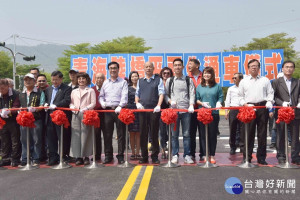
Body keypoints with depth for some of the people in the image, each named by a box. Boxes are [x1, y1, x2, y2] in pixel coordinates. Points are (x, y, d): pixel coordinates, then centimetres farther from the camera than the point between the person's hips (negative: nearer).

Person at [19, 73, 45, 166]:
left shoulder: (39, 92, 4)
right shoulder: (21, 94, 18)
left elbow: (42, 105, -4)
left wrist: (35, 109, -20)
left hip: (36, 119, -4)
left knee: (36, 140, -1)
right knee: (24, 140, 7)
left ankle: (36, 159, 8)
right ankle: (25, 159, 15)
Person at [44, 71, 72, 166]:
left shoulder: (67, 89, -2)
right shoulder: (48, 89, 20)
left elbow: (67, 100, -14)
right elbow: (46, 100, 23)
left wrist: (55, 105, -21)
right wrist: (46, 104, 1)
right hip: (50, 117, 6)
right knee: (51, 139, 10)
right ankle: (53, 158, 19)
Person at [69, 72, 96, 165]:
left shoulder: (91, 91, 10)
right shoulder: (74, 91, 22)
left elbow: (93, 103, 1)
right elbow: (71, 102, 18)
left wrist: (86, 108, -15)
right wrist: (73, 107, -4)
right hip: (76, 115, 3)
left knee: (86, 135, -5)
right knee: (76, 135, -2)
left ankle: (86, 156, 2)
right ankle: (78, 156, 3)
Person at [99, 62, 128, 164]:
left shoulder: (123, 82, 6)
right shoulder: (105, 83, 18)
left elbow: (124, 96, -5)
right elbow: (101, 96, 20)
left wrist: (120, 106, -20)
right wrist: (102, 102, -1)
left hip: (119, 110, -3)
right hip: (107, 110, 4)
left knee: (121, 134, -1)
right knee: (107, 134, 5)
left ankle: (120, 156, 7)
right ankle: (108, 155, 15)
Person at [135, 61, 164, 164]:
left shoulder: (158, 80, 8)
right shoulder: (140, 81, 18)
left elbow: (161, 93, -2)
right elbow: (137, 94, 19)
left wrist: (158, 106, -16)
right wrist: (137, 103, -1)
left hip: (154, 110, -3)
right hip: (142, 110, 3)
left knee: (154, 134, 0)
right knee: (143, 134, 4)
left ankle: (155, 157, 9)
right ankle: (144, 157, 12)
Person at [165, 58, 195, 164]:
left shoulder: (188, 80, 10)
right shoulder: (169, 80, 13)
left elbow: (192, 94, 3)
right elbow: (165, 94, 13)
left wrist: (191, 105, -12)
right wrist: (170, 101, -6)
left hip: (186, 110, -1)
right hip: (173, 110, 1)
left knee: (186, 134, 2)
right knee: (174, 134, 3)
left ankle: (187, 155, 10)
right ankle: (175, 155, 12)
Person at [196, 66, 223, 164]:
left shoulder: (217, 86, 7)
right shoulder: (199, 87, 11)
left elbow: (220, 97, 6)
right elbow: (196, 99, 9)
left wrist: (218, 103, -14)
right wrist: (202, 103, -9)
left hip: (214, 113, -1)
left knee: (213, 134, 2)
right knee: (204, 134, 2)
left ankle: (212, 155, 13)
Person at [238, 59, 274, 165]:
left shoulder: (265, 80, 14)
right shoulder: (243, 81, 13)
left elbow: (270, 93, 13)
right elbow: (240, 96, 12)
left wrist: (269, 101, -5)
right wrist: (245, 104, -4)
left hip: (262, 108, 1)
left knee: (262, 133, 3)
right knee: (248, 133, -1)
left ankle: (261, 157, 12)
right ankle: (247, 157, 7)